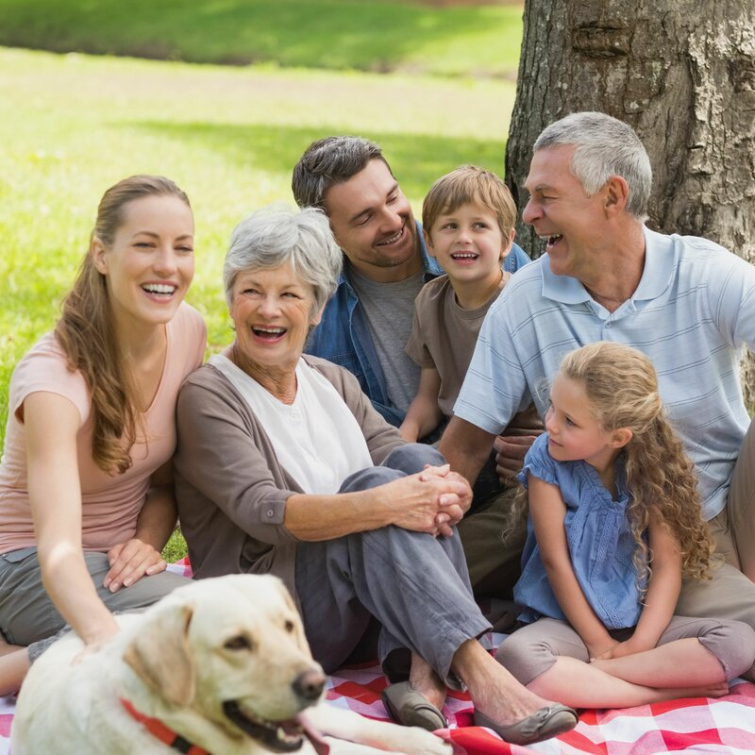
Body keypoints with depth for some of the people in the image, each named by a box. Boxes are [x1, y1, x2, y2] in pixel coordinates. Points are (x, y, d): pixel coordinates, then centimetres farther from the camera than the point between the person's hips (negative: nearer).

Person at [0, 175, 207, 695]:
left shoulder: (189, 330, -6)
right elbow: (58, 550, -40)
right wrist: (109, 642, -59)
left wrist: (148, 541, -13)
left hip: (121, 563, 8)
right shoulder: (54, 376, -27)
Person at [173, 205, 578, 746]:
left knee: (416, 460, -17)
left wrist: (444, 492, -25)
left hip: (362, 608, 6)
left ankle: (424, 675, -31)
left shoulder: (334, 382, 16)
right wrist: (382, 504, -35)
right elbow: (263, 512, -21)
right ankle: (478, 673, -40)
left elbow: (393, 450, 0)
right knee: (375, 483, -28)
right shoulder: (208, 396, -5)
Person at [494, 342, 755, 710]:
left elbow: (668, 563, -5)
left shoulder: (652, 468, -4)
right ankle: (668, 690, -25)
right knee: (516, 657, -36)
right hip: (567, 621, -2)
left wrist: (641, 642, -17)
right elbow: (555, 560, -9)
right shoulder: (546, 459, -9)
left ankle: (582, 675, -21)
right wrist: (598, 644, -9)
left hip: (638, 621, 2)